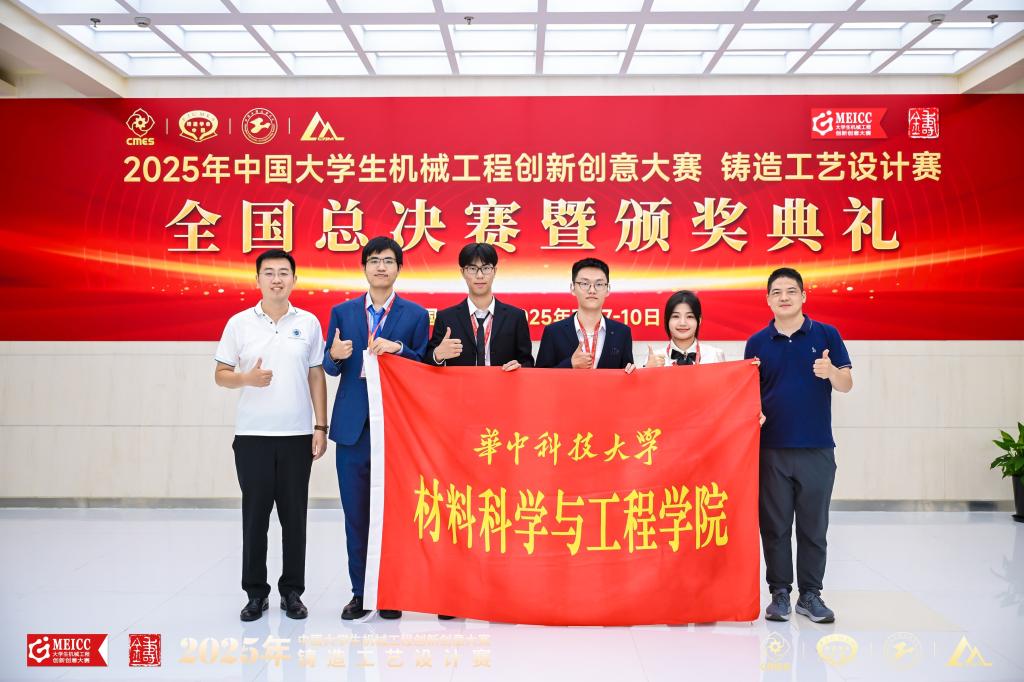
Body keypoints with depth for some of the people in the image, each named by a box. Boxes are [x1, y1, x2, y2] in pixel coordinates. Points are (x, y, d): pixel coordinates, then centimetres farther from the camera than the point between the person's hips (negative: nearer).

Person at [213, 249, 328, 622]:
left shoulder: (308, 323, 5)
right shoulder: (239, 323, 3)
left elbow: (317, 378, 6)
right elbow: (221, 375, 5)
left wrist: (321, 427, 0)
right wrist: (246, 378, -17)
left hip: (297, 435, 1)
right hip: (252, 435, 0)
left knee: (294, 516, 6)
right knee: (255, 516, 5)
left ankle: (292, 592, 18)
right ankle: (255, 592, 18)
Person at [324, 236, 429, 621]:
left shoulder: (415, 314, 3)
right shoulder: (342, 312, 9)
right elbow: (330, 368, 10)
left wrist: (398, 348, -16)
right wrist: (335, 355, -12)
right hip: (353, 426, 2)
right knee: (356, 513, 7)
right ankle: (360, 592, 20)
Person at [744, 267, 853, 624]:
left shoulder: (826, 335, 3)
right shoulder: (757, 343, 6)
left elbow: (847, 384, 0)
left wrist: (831, 371, -22)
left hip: (817, 448, 0)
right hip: (771, 448, 1)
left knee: (814, 526, 6)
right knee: (774, 526, 6)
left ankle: (811, 594, 18)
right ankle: (779, 592, 17)